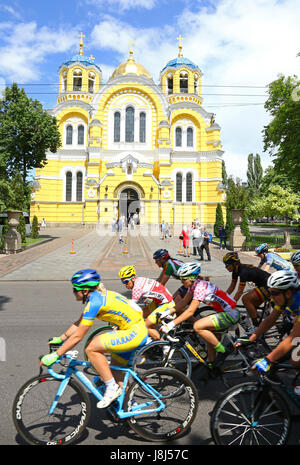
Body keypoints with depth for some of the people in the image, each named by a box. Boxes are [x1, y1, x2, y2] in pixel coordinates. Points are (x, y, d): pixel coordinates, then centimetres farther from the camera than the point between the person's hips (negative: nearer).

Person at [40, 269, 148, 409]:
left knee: (91, 349, -12)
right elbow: (79, 323, 19)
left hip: (134, 333, -10)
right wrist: (60, 338, 18)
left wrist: (55, 355, -13)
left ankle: (112, 387, -1)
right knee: (116, 370, 20)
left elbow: (78, 336, -18)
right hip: (139, 331, 10)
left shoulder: (94, 302, -20)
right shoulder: (97, 296, 9)